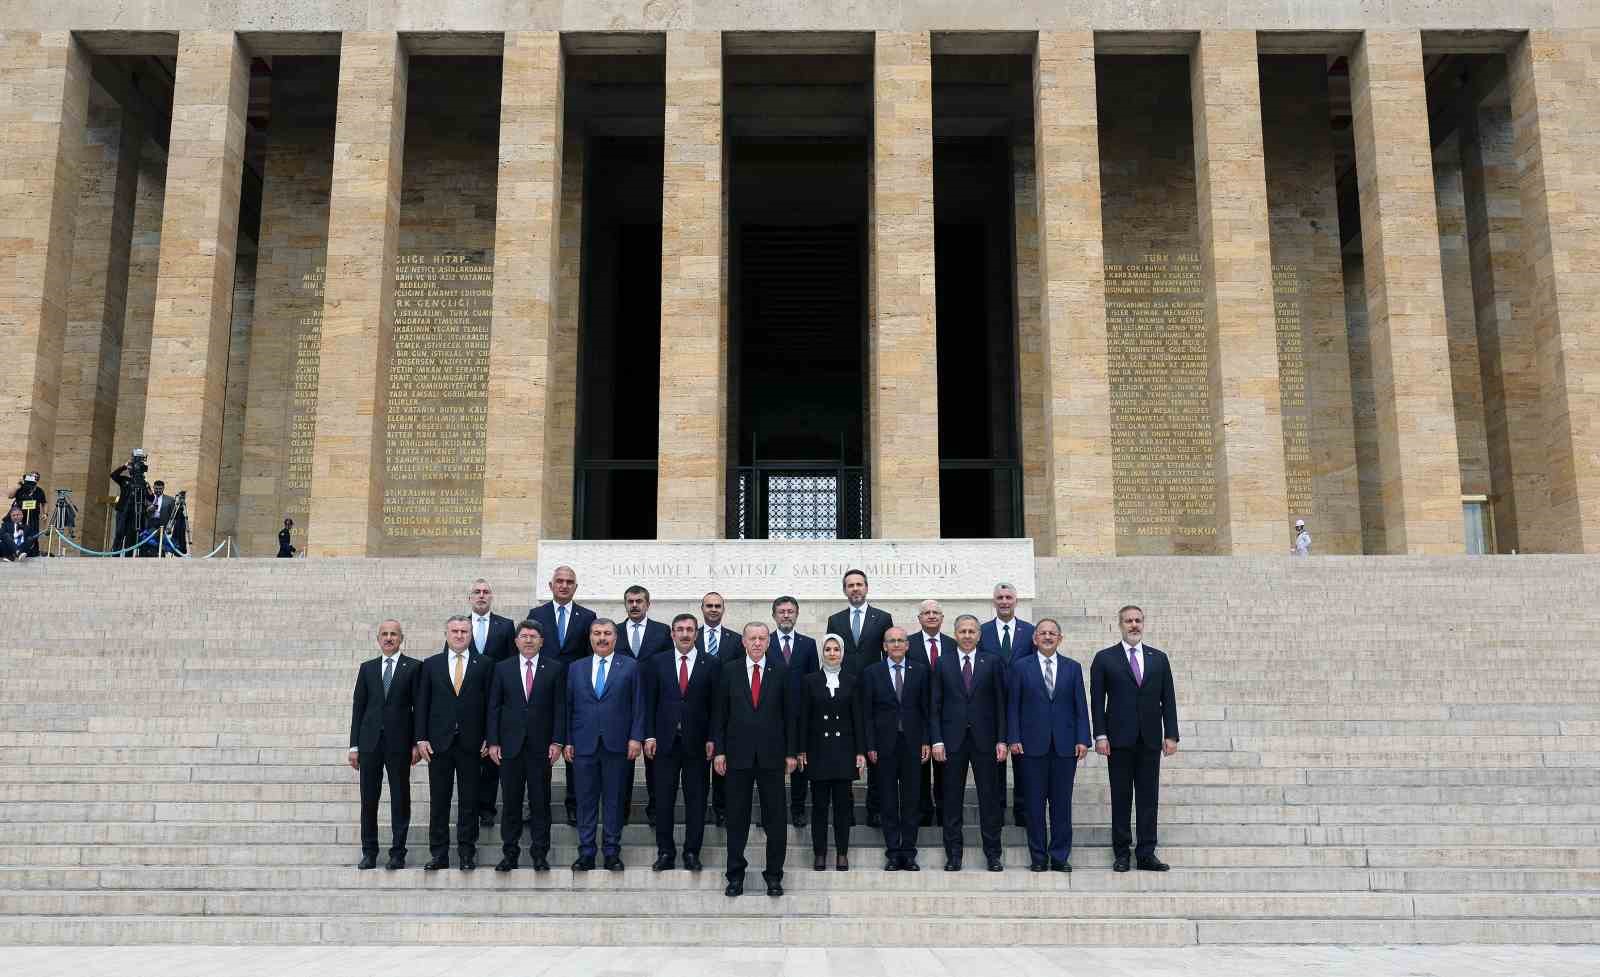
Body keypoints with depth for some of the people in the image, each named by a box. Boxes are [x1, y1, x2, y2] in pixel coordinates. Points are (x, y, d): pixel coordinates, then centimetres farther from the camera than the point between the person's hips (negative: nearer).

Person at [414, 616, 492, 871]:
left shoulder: (483, 664, 5)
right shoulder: (431, 665, 8)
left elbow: (490, 703, 3)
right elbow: (422, 704, 6)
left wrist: (488, 738, -3)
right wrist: (421, 738, -2)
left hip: (471, 743, -1)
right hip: (439, 742, 1)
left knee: (469, 800, 3)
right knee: (438, 801, 4)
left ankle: (467, 853, 10)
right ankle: (439, 854, 11)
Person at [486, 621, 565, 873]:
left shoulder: (555, 669, 4)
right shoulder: (503, 669, 7)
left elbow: (560, 708, 2)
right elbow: (493, 707, 6)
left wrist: (557, 741, -6)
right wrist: (492, 742, -1)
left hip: (541, 746, -1)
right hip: (510, 745, 1)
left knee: (540, 802, 3)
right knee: (511, 802, 5)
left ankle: (540, 854, 10)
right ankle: (510, 852, 14)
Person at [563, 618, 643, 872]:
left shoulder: (630, 666, 4)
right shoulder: (576, 668, 11)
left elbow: (638, 705, 1)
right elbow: (569, 706, 10)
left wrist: (636, 738, -7)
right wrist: (567, 741, 4)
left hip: (617, 744, -2)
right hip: (584, 744, 2)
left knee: (614, 800, 4)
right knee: (586, 801, 5)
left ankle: (612, 852, 12)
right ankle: (586, 853, 12)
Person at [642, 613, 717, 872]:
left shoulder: (710, 664, 2)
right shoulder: (657, 662, 6)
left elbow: (715, 705, 1)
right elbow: (650, 702, 5)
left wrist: (711, 739, -5)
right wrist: (649, 736, -2)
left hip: (697, 743, -1)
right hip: (666, 741, 1)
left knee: (696, 800, 4)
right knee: (663, 800, 4)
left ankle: (692, 853, 13)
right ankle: (665, 852, 14)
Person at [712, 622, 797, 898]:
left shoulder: (780, 671, 3)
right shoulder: (729, 670, 4)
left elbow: (789, 714, 4)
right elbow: (719, 712, 4)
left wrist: (790, 752, 0)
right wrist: (719, 750, -2)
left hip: (771, 754, 0)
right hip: (738, 754, 0)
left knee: (775, 818, 4)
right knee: (737, 818, 6)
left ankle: (774, 875, 14)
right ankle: (735, 875, 16)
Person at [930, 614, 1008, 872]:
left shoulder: (992, 662, 4)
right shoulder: (943, 663, 6)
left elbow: (1000, 703, 3)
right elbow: (936, 705, 4)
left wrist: (1002, 740, -3)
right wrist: (937, 740, -4)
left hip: (984, 739, 0)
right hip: (953, 739, 1)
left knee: (990, 798, 3)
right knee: (952, 800, 4)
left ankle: (992, 854, 11)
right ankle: (954, 855, 12)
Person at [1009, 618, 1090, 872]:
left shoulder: (1073, 668, 9)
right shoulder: (1021, 667, 5)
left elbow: (1080, 706, 7)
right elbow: (1013, 706, 3)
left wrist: (1082, 740, -1)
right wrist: (1014, 739, -5)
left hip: (1065, 746, 1)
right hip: (1033, 745, -1)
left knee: (1062, 803, 4)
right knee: (1035, 804, 3)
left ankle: (1060, 857, 11)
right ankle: (1038, 857, 11)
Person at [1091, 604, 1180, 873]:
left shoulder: (1158, 658, 10)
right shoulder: (1105, 658, 3)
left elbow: (1168, 699, 8)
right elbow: (1097, 701, 0)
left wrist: (1171, 735, 1)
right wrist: (1100, 735, -7)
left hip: (1150, 739, 2)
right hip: (1119, 739, -2)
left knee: (1148, 797, 3)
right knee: (1121, 797, 3)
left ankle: (1146, 853, 8)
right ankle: (1121, 853, 10)